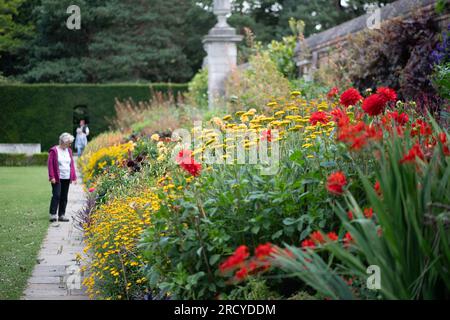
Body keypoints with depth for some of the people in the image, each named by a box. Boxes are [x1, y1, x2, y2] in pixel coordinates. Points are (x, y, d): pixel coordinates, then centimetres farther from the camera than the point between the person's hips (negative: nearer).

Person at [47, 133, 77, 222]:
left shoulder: (69, 151, 12)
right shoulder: (54, 150, -6)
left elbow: (72, 164, 15)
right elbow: (50, 164, -8)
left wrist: (74, 177, 10)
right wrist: (52, 177, -14)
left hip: (67, 178, 6)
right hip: (57, 178, -6)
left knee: (64, 197, 8)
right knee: (56, 195, -13)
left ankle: (61, 215, 14)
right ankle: (52, 215, -11)